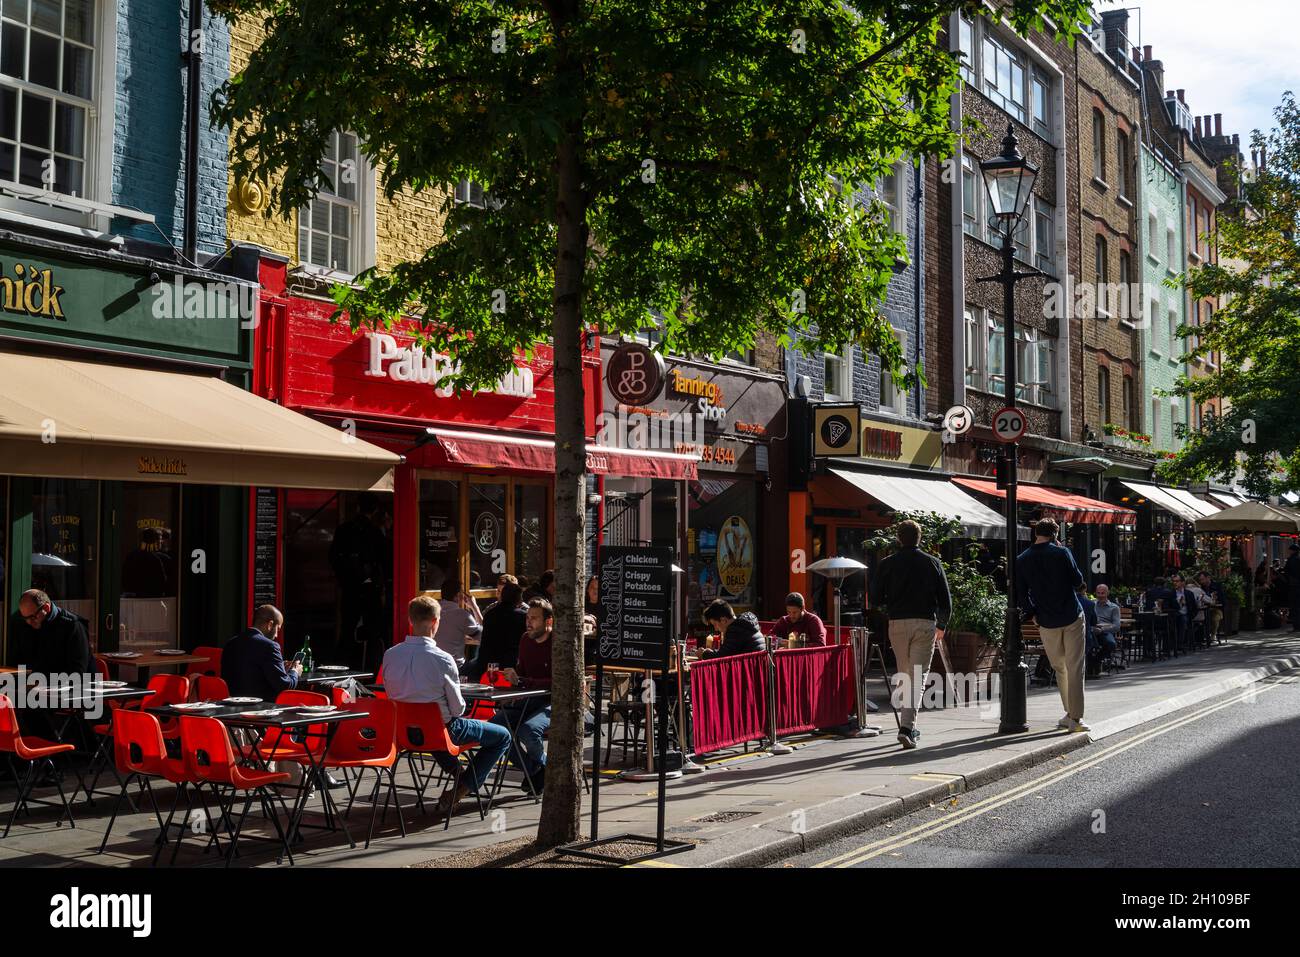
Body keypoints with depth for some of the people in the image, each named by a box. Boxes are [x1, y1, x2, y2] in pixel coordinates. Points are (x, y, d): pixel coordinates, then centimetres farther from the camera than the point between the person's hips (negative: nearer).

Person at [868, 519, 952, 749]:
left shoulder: (887, 564, 1)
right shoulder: (932, 563, 3)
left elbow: (875, 600, 0)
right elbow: (945, 601, 5)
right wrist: (941, 626, 21)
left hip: (897, 624, 1)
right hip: (925, 624, -1)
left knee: (903, 676, 15)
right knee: (918, 677, -2)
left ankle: (909, 726, 20)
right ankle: (907, 726, -16)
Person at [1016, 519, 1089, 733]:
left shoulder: (1021, 560, 0)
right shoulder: (1061, 553, -8)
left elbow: (1021, 595, 1)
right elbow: (1078, 580, 0)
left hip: (1047, 623, 3)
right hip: (1072, 618, -2)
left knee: (1059, 668, 17)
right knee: (1075, 668, 0)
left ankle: (1070, 713, 21)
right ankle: (1075, 718, -5)